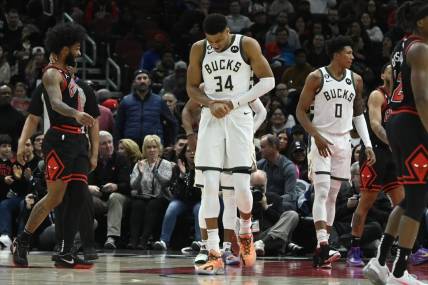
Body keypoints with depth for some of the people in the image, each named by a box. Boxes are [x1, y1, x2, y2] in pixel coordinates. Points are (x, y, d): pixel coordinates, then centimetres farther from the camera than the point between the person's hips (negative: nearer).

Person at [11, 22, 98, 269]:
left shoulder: (70, 76, 21)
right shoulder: (53, 74, -8)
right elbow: (56, 103, -27)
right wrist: (76, 114, -48)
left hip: (78, 141, 9)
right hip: (60, 140, -9)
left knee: (78, 197, 0)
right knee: (55, 197, -7)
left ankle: (66, 255, -1)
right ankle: (22, 242, 8)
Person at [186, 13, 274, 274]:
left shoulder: (247, 45, -6)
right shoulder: (199, 49, 1)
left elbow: (268, 80, -4)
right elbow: (192, 87, 9)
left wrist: (235, 102, -12)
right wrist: (210, 103, -12)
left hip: (239, 118, -2)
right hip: (211, 119, 2)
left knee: (242, 186, -8)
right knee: (210, 184, -9)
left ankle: (246, 231, 25)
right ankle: (214, 255, -9)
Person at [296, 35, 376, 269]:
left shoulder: (355, 80, 7)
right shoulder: (317, 78, -7)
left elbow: (358, 114, 15)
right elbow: (300, 111, -5)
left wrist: (367, 144, 7)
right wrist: (316, 136, -17)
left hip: (343, 141, 5)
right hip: (322, 140, -5)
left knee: (332, 196, 6)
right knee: (322, 192, -16)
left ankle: (321, 250, 10)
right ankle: (322, 245, -25)